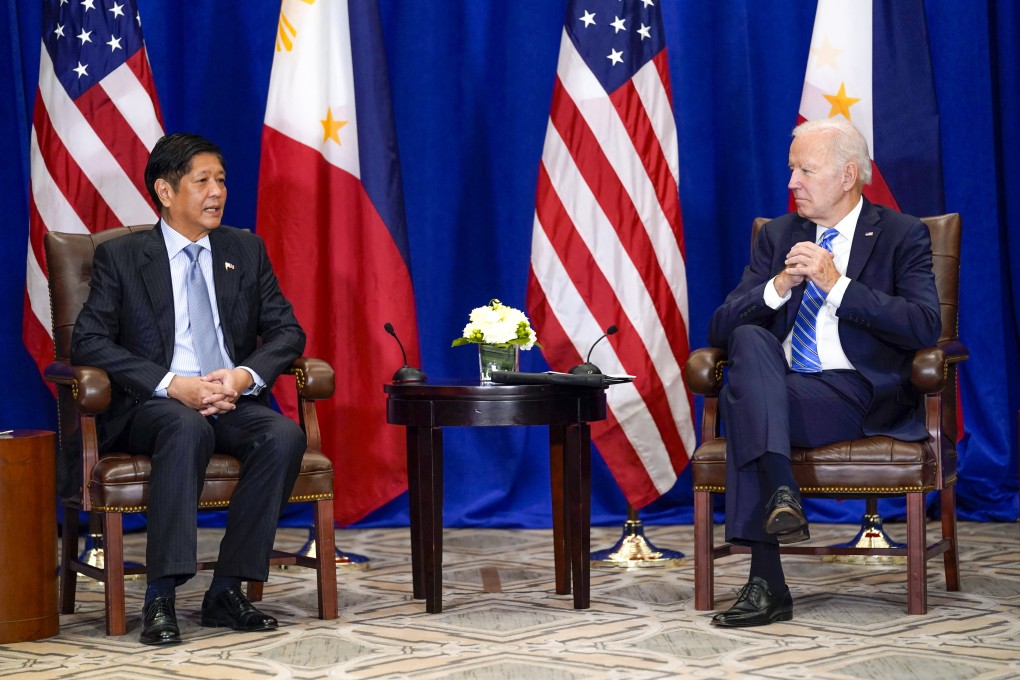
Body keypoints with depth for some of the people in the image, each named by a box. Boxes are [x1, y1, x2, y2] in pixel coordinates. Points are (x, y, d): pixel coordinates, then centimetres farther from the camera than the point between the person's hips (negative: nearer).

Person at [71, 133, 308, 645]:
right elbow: (88, 341, -6)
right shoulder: (120, 256, 4)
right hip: (152, 406, -4)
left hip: (233, 403, 4)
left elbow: (287, 332, 10)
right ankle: (160, 597, -37)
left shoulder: (245, 250, 15)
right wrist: (173, 385, -19)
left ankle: (227, 591, -23)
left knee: (285, 436, -29)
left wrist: (245, 375, -12)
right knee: (187, 428, -38)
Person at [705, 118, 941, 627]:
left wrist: (837, 284, -16)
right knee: (750, 338, -30)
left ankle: (767, 581, -33)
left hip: (861, 396, -4)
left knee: (744, 397, -30)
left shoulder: (902, 235, 6)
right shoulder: (778, 236, 18)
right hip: (775, 391, 4)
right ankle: (782, 492, -42)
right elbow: (720, 327, 10)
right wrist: (778, 287, -9)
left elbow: (925, 327, -11)